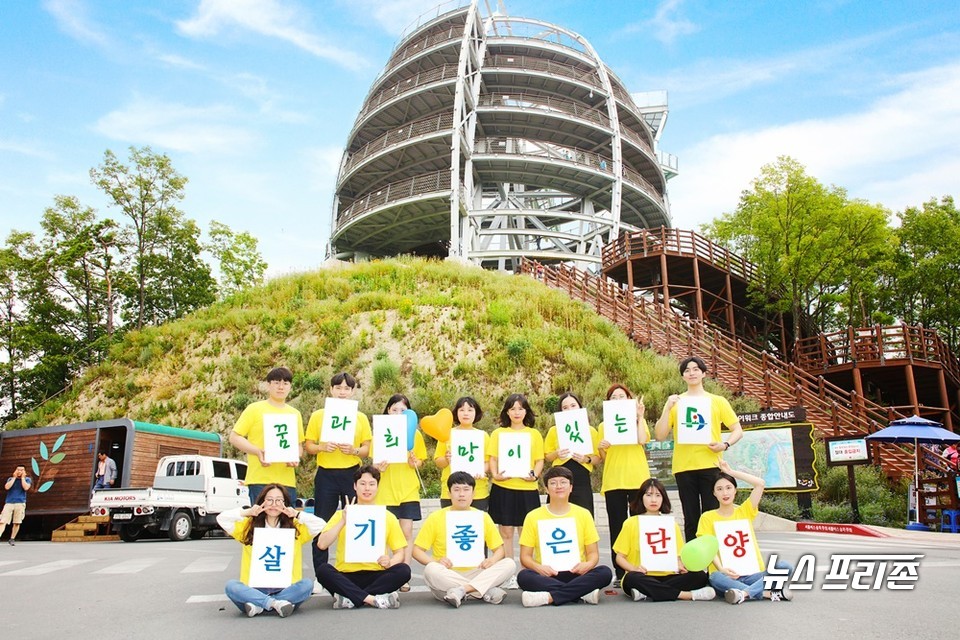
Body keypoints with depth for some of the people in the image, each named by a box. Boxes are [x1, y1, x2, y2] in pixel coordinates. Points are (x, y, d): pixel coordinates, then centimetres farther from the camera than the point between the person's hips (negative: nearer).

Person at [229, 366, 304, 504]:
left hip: (287, 481, 4)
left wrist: (295, 457, -1)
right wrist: (258, 451, -15)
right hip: (260, 480, -4)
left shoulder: (295, 414, 15)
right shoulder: (255, 409, 2)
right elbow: (234, 437, -1)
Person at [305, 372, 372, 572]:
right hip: (326, 475, 0)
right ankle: (320, 576, 12)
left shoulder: (361, 417, 6)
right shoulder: (318, 415, 3)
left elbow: (366, 449, 6)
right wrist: (322, 447, -17)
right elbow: (309, 446, 4)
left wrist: (354, 450, -15)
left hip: (352, 475, 1)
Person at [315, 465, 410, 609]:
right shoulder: (341, 514, 7)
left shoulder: (388, 517, 9)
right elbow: (322, 544, -6)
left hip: (376, 576, 1)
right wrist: (343, 521, -17)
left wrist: (390, 562, -15)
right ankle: (372, 599, -32)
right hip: (347, 577, -1)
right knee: (323, 570, -30)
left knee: (404, 570, -27)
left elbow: (400, 552, 7)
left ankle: (350, 598, -26)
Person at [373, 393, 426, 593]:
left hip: (408, 489, 1)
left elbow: (420, 461, 12)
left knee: (407, 531, -1)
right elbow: (374, 461, 6)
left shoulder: (415, 434, 5)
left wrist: (415, 463, -10)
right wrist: (378, 466, -16)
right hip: (385, 489, 0)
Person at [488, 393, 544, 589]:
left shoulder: (534, 434, 9)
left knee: (526, 532, 3)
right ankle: (508, 575, 12)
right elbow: (493, 458, 5)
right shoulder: (498, 433, 8)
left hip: (527, 488, 0)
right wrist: (495, 474, -13)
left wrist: (535, 475, -10)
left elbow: (539, 460, 7)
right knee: (506, 532, 4)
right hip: (503, 488, 0)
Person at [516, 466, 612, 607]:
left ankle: (549, 597, -31)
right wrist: (538, 567, -18)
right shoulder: (533, 517, 5)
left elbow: (593, 552, 10)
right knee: (524, 576, -32)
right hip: (546, 576, -1)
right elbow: (525, 556, 4)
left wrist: (589, 564, -14)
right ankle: (583, 593, -29)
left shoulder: (583, 514, 9)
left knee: (605, 572, -27)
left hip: (576, 574, 1)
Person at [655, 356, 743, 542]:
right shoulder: (676, 402, 12)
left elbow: (738, 430, 9)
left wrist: (725, 445, -10)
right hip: (684, 466, 1)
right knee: (691, 519, 4)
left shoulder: (717, 401, 11)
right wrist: (667, 409, -7)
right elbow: (660, 435, 4)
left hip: (710, 465, -1)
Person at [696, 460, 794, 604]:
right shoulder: (707, 517, 6)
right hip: (726, 575, -3)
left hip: (752, 574, 3)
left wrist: (731, 472, 6)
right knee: (715, 577, -37)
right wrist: (722, 569, -23)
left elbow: (760, 483, 1)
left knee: (785, 567, -23)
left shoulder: (744, 511, 12)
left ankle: (746, 593, -36)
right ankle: (768, 593, -33)